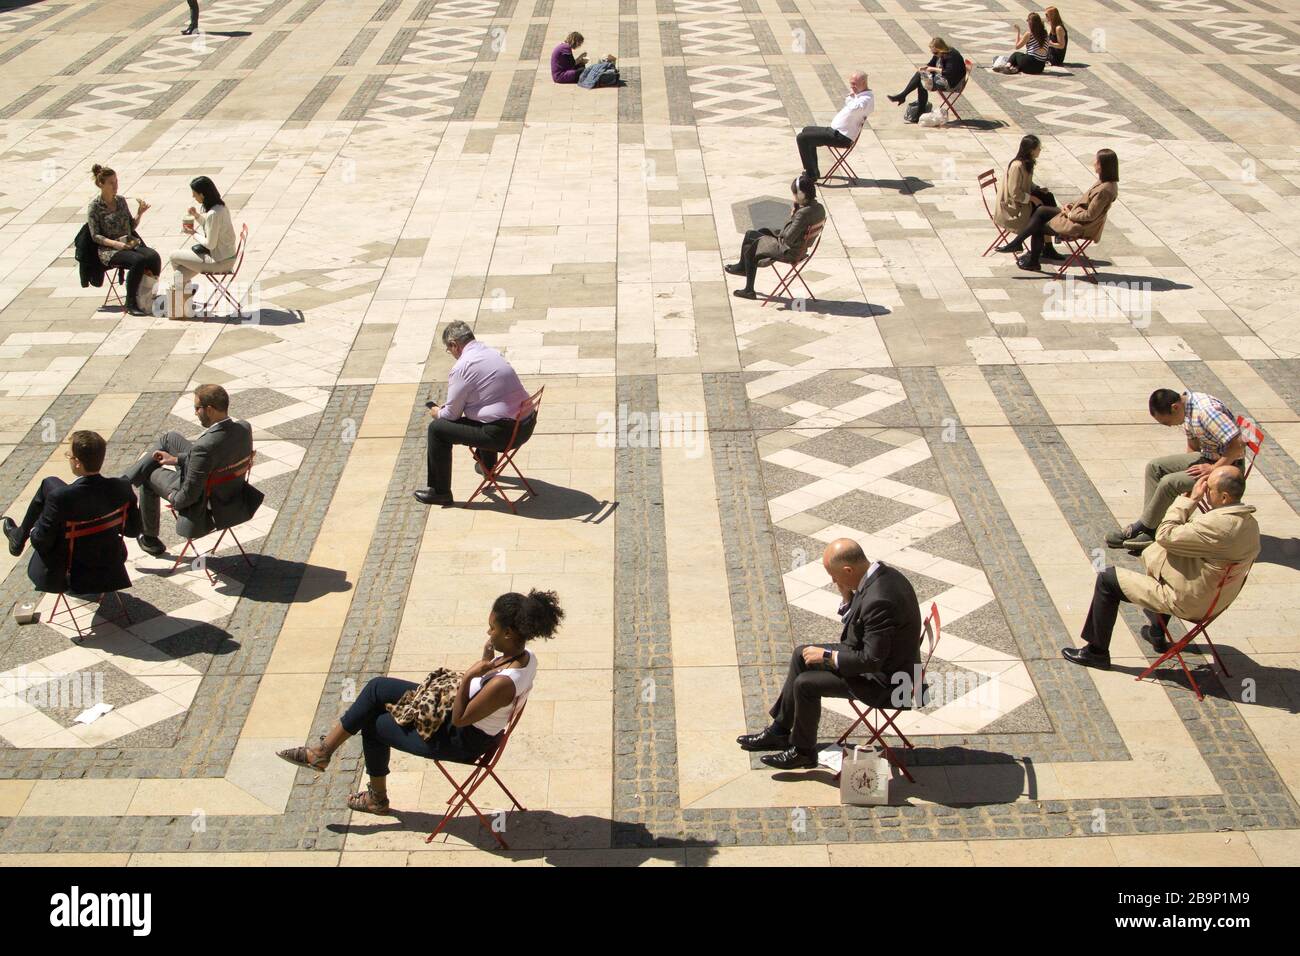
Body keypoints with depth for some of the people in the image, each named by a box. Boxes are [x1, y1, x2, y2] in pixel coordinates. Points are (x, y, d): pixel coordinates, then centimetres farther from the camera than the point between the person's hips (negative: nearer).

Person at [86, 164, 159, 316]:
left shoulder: (121, 200, 14)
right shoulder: (94, 206, -2)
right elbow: (95, 236, -6)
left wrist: (140, 213, 1)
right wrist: (115, 243, -21)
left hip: (131, 244, 5)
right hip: (109, 250, -5)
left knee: (154, 257, -27)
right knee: (138, 260, -35)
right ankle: (131, 303, -26)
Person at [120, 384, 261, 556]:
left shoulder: (204, 447, -39)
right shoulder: (245, 428, -16)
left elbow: (190, 495, -28)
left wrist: (174, 499, -5)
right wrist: (177, 459, 7)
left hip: (204, 508, -7)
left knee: (150, 475, 21)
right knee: (171, 438, 17)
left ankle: (149, 538, 43)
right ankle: (125, 480, 37)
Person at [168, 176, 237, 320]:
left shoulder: (213, 214, -25)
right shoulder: (220, 207, 5)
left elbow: (210, 244, -21)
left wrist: (193, 233, -5)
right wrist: (197, 215, 7)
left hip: (218, 261, -10)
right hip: (227, 257, 10)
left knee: (173, 257, 2)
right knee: (180, 273, 14)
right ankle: (182, 310, 21)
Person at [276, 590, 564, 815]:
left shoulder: (504, 683, -38)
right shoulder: (525, 655, -11)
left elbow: (460, 719, -26)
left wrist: (467, 677, -33)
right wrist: (487, 662, -10)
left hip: (461, 741, -9)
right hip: (457, 712, 9)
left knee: (373, 723, 9)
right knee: (377, 688, 8)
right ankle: (323, 751, 22)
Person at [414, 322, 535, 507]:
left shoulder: (461, 367, -12)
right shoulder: (494, 353, 13)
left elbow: (452, 414, -5)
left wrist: (438, 413, 19)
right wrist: (446, 409, 31)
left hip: (503, 434, -8)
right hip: (527, 425, 8)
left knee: (436, 428, 3)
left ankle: (440, 492, 12)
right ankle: (487, 465, 59)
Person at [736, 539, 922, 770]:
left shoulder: (879, 600, -34)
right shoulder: (884, 574, -3)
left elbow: (872, 661, -29)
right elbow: (860, 623, 10)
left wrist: (827, 656, -19)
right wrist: (847, 598, -7)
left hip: (883, 680, -10)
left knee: (805, 684, -13)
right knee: (802, 654, 12)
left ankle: (803, 751, 11)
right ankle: (779, 730, 21)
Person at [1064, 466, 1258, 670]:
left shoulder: (1220, 525, -34)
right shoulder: (1249, 521, -2)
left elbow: (1165, 536, -25)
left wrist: (1190, 499, -18)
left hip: (1186, 602, -10)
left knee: (1107, 580, -1)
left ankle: (1097, 651, 12)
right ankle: (1157, 634, 47)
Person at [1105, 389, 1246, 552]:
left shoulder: (1207, 411, -29)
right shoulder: (1186, 409, 1)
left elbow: (1237, 445, -31)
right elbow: (1193, 446, 15)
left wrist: (1213, 469, -23)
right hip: (1206, 456, 10)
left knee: (1169, 482, -22)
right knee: (1154, 466, 3)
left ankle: (1143, 528, -3)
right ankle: (1150, 532, 0)